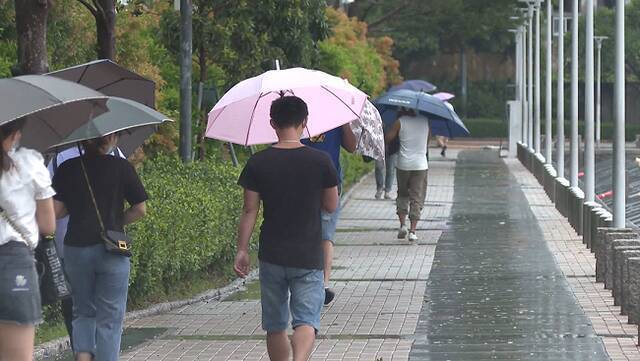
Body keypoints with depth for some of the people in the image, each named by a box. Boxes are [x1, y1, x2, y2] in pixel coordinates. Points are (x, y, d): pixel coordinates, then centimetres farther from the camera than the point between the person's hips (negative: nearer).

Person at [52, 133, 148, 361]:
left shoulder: (67, 169, 1)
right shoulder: (121, 167, -4)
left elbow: (55, 211, -2)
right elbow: (140, 210, -2)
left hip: (76, 250, 2)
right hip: (111, 249, -2)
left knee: (83, 312, 17)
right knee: (110, 316, 6)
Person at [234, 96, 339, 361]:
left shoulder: (258, 163, -4)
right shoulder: (320, 161, -6)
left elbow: (249, 211, -2)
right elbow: (331, 207, 3)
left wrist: (242, 250, 6)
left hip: (272, 257, 2)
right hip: (308, 258, -2)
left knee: (275, 325, 15)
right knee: (306, 321, -6)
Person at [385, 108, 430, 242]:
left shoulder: (400, 122, -5)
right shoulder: (425, 120, 4)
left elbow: (387, 138, -3)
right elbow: (428, 142, 12)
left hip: (403, 164, -1)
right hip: (421, 165, 1)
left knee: (402, 194, 17)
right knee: (417, 197, 4)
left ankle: (403, 224, 2)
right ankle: (413, 230, -4)